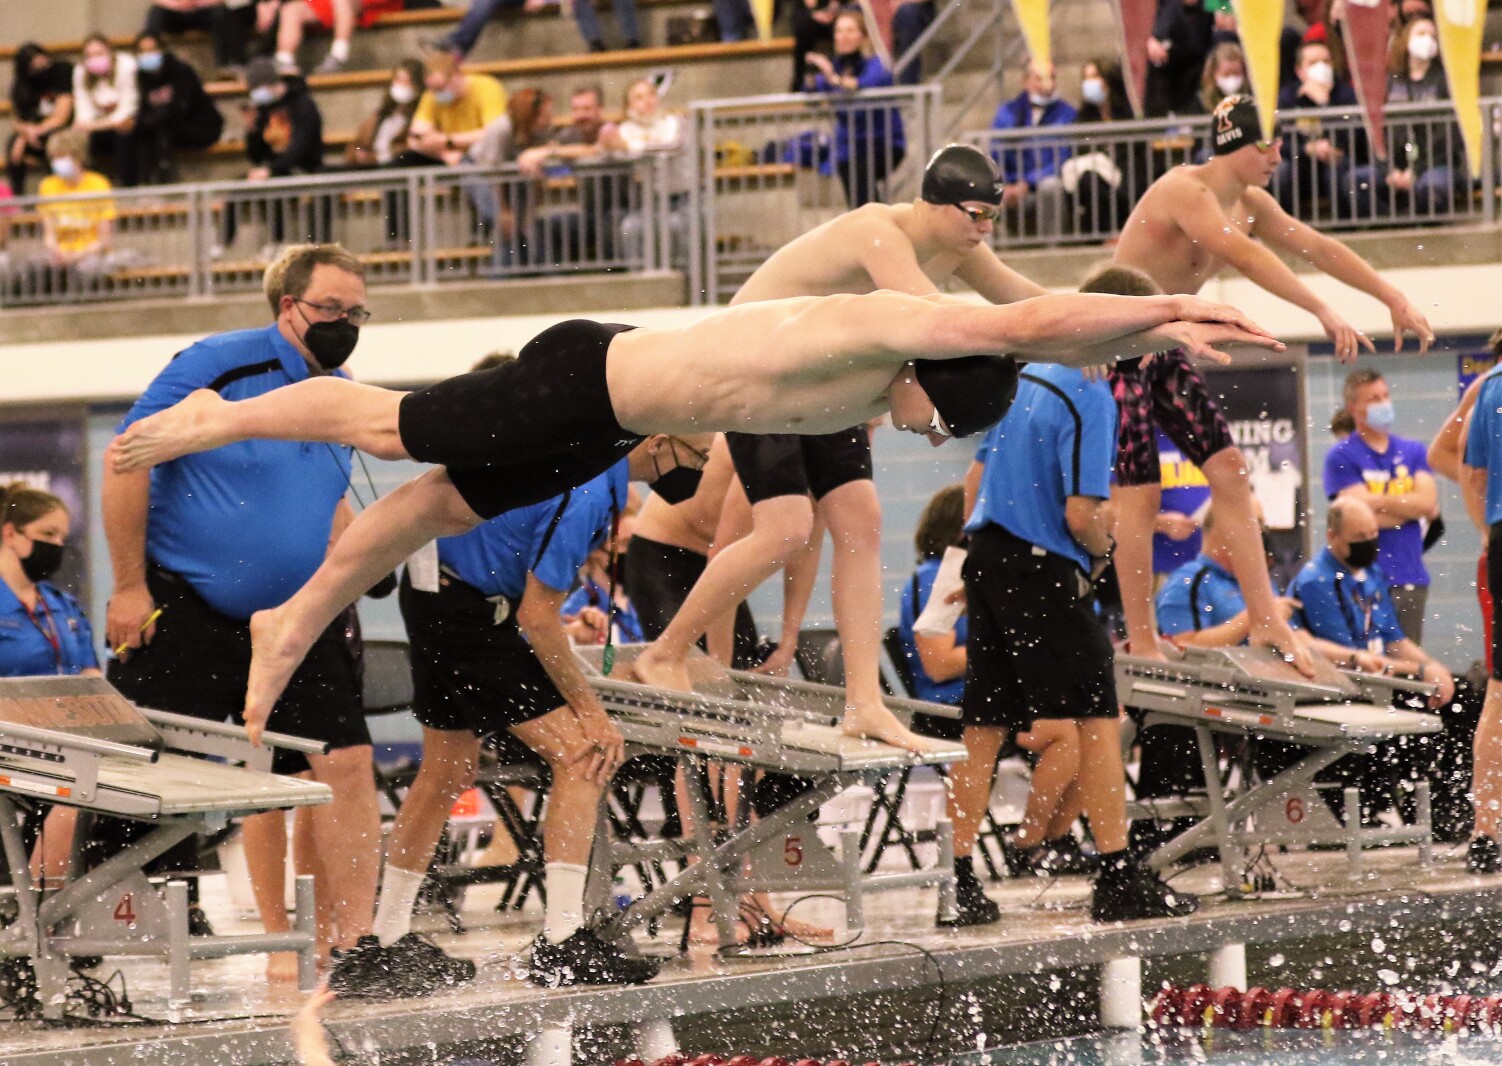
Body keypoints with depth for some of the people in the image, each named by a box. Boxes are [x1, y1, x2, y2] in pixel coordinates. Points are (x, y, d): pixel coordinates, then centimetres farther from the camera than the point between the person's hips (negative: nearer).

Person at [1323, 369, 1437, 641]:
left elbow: (1429, 505, -1)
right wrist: (1408, 506, -3)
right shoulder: (1341, 457, 0)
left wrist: (1379, 501, -7)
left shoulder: (1414, 452, 14)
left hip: (1411, 578, 4)